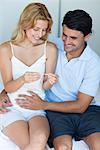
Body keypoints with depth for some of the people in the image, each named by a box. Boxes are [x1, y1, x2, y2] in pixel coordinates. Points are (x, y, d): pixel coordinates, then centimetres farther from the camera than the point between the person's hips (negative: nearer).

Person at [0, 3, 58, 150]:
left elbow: (44, 86, 7)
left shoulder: (50, 49, 0)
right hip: (12, 108, -1)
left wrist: (49, 82, -17)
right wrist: (23, 80, -24)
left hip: (37, 108, 1)